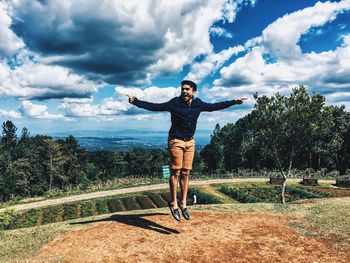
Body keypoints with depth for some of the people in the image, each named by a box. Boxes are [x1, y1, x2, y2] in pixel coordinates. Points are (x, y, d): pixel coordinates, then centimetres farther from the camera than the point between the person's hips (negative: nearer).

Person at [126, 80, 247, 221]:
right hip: (176, 141, -4)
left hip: (190, 142, 4)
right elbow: (154, 106, -11)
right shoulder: (175, 103, -9)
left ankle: (183, 203, 17)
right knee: (175, 172, -3)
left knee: (185, 173, 8)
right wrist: (136, 101, -20)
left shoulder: (198, 104, 3)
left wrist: (234, 102, 22)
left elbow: (214, 106, 17)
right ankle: (174, 203, 9)